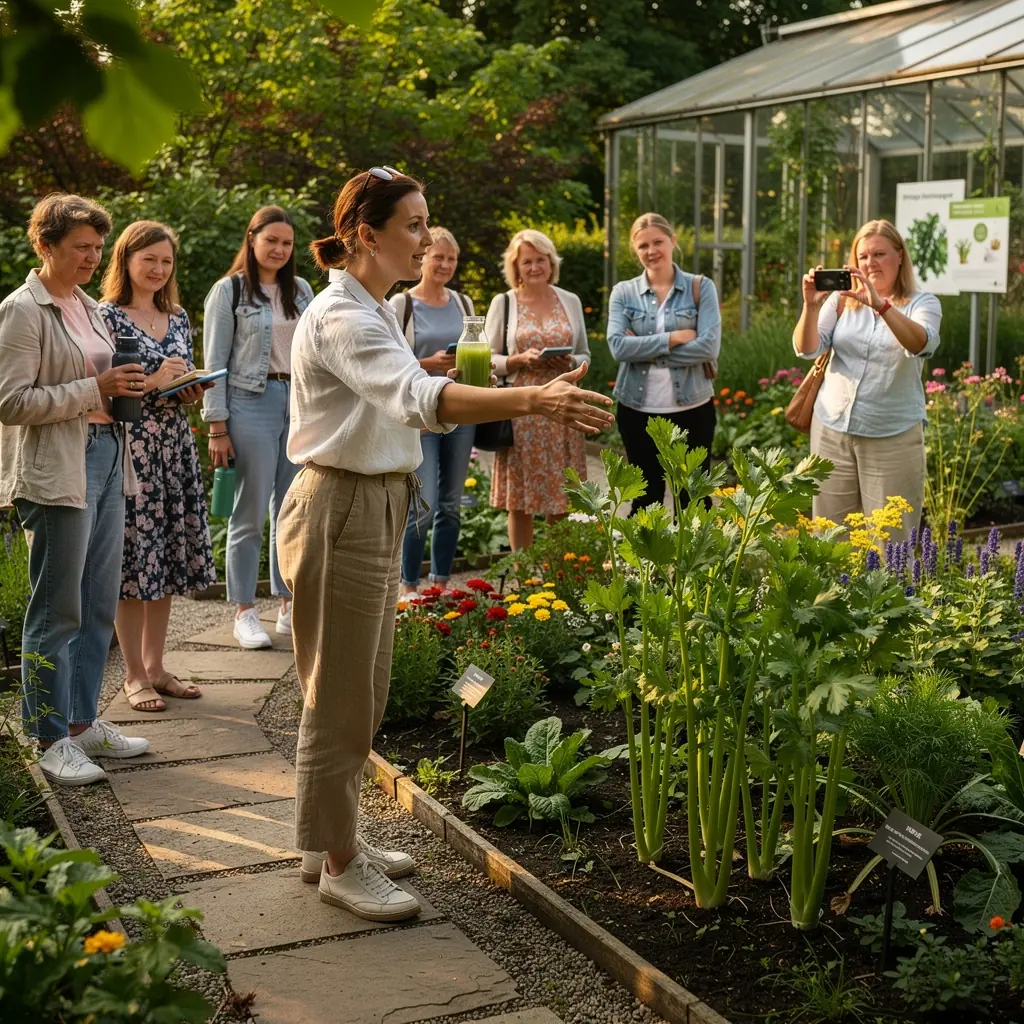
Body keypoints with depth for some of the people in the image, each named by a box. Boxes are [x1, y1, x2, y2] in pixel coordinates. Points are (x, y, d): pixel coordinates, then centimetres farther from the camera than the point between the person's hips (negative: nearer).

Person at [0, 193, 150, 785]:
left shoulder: (89, 307, 15)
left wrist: (125, 387, 5)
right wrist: (95, 388, -17)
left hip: (107, 458, 8)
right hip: (57, 469, -8)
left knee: (101, 603, 11)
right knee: (58, 611, -1)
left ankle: (83, 722, 23)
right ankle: (53, 740, 10)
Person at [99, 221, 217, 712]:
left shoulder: (178, 317, 13)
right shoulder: (106, 316, -6)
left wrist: (192, 390, 1)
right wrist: (153, 381, -17)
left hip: (175, 447, 7)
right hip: (129, 448, -6)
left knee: (167, 557, 10)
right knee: (132, 560, -1)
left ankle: (155, 665, 21)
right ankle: (134, 674, 9)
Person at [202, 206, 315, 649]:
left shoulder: (301, 290, 13)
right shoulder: (228, 291, -2)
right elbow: (214, 362, -4)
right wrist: (217, 427, -9)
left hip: (300, 404, 5)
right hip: (251, 404, -5)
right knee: (250, 513, -1)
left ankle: (290, 606, 18)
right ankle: (245, 613, 8)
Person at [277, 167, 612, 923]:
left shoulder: (374, 309, 11)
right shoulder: (343, 317, -21)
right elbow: (417, 399, -39)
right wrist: (534, 401, -51)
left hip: (375, 506, 10)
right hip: (341, 510, -10)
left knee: (362, 690, 17)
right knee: (340, 696, 2)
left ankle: (335, 839, 31)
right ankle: (338, 865, 15)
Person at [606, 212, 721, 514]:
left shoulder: (701, 287, -1)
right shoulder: (623, 292, 3)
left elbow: (709, 346, -13)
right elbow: (618, 346, -11)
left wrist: (646, 349, -13)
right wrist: (672, 338, -16)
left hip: (692, 409, -1)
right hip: (638, 411, 1)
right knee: (646, 500, 12)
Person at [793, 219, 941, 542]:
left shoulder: (922, 303, 0)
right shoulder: (842, 299, 6)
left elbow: (921, 344, -21)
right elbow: (807, 350, -3)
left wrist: (880, 304, -36)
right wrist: (811, 306, -22)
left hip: (893, 438, -2)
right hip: (832, 431, 2)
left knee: (891, 543, 0)